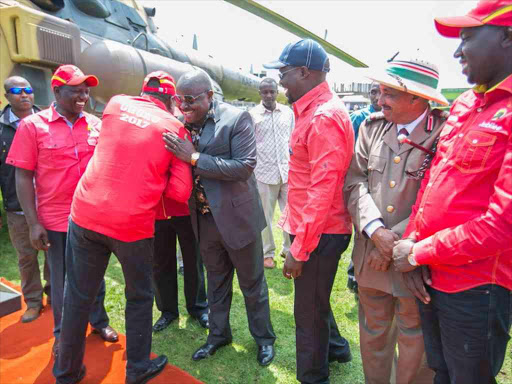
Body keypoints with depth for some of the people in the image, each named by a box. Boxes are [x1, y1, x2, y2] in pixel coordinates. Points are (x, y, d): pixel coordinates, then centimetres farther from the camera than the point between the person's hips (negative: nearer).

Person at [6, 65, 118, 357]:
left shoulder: (97, 124, 2)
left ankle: (99, 321, 38)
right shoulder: (33, 126, -5)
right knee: (62, 279, 14)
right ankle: (63, 332, 35)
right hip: (56, 220, -2)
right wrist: (33, 223, -10)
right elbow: (23, 177, -6)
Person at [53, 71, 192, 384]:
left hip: (86, 213, 4)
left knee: (78, 296, 15)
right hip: (133, 223, -3)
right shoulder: (176, 128, -2)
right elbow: (181, 192, -6)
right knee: (139, 297, 17)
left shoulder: (116, 104, 8)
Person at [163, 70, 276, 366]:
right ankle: (219, 334, 43)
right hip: (204, 218, 5)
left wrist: (194, 158, -25)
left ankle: (264, 337, 36)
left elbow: (245, 167, -23)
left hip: (237, 216, -4)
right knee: (216, 280, 21)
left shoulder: (237, 118, -14)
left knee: (252, 281, 13)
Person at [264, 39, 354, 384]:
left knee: (309, 311, 7)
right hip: (313, 228, 10)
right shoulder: (314, 111, 11)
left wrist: (299, 248, -20)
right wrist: (294, 226, 17)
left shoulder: (323, 117, -20)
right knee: (314, 300, 26)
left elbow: (323, 189, -24)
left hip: (320, 234, -10)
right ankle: (335, 347, 50)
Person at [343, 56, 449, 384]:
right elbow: (354, 182, -3)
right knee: (373, 332, 22)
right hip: (370, 256, 4)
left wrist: (397, 242, -14)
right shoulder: (372, 127, 1)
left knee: (414, 339, 19)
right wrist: (375, 230, -15)